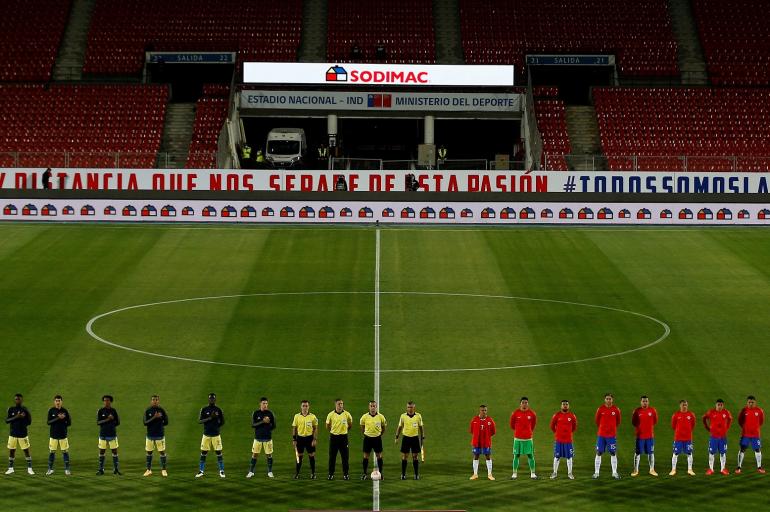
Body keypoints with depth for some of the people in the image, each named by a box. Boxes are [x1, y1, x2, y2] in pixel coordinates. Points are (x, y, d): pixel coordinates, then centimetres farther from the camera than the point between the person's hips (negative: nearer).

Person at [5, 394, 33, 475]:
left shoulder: (25, 410, -2)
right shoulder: (11, 409, 2)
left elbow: (29, 422, 3)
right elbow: (7, 420, -8)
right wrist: (16, 417, -19)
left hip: (23, 434, -2)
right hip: (13, 434, 2)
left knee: (26, 450, 0)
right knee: (11, 451, 5)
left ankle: (29, 468, 8)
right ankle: (10, 468, 16)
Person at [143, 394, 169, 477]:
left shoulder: (161, 410, -1)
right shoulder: (147, 411, 0)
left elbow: (166, 422, 2)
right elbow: (145, 423, -10)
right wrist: (154, 418, -21)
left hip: (160, 435, -1)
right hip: (150, 435, 1)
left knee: (162, 452, 0)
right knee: (149, 452, 8)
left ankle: (163, 470, 9)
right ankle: (149, 469, 19)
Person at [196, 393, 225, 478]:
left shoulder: (218, 410, 2)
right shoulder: (204, 409, 2)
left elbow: (222, 421, 11)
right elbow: (199, 421, -7)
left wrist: (218, 428, -3)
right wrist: (209, 418, -18)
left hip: (216, 435, 0)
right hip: (206, 434, 0)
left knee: (219, 453, -2)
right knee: (203, 453, 2)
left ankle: (221, 471, 6)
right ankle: (201, 471, 10)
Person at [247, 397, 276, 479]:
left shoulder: (270, 413, 1)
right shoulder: (256, 413, 0)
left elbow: (273, 425, 6)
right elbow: (253, 424, -11)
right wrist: (263, 421, -21)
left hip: (268, 438, 0)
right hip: (258, 438, 0)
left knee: (269, 455, 4)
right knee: (254, 454, 0)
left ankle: (270, 472, 15)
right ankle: (251, 472, 8)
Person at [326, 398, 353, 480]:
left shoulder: (347, 414, -3)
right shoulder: (331, 415, -4)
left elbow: (350, 425, 13)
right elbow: (327, 426, 10)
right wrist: (333, 431, 10)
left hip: (343, 437, 0)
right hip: (333, 437, 0)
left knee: (345, 457, 1)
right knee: (332, 457, 3)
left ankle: (346, 474, 10)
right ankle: (331, 474, 11)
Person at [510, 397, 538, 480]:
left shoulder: (532, 413, -2)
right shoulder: (515, 413, -4)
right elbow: (512, 424, 12)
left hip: (528, 438, 0)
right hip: (518, 438, 0)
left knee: (530, 455, 0)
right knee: (516, 455, 2)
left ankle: (533, 473, 7)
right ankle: (515, 473, 7)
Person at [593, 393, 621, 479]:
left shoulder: (616, 409, -2)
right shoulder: (600, 409, -3)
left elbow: (618, 421, 11)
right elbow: (596, 420, 10)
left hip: (612, 435, 0)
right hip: (601, 435, 0)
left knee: (613, 453, 2)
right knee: (599, 453, 2)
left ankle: (614, 473, 9)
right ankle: (596, 472, 8)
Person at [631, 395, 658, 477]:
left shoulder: (652, 410, 0)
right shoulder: (637, 411, -3)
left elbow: (655, 421, 12)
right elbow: (633, 422, 6)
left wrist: (649, 426, 7)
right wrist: (638, 427, -1)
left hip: (650, 436, 1)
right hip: (640, 435, -1)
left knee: (651, 453, 6)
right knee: (637, 453, 2)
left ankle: (652, 470, 15)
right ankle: (636, 470, 10)